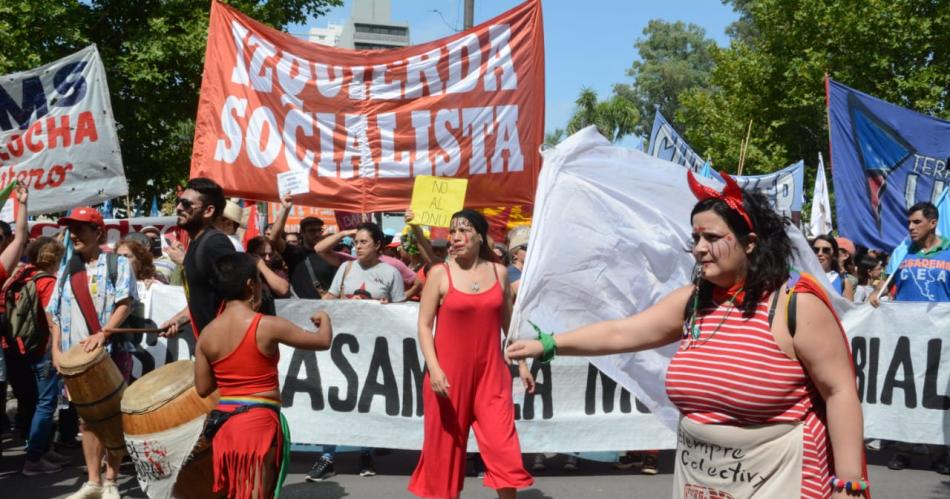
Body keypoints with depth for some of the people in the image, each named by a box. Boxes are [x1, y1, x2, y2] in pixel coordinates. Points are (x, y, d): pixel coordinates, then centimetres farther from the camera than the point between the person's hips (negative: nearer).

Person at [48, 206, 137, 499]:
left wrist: (103, 333, -23)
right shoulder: (67, 271, 14)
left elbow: (125, 303, -10)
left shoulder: (118, 264, 0)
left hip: (112, 353, -5)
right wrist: (56, 350, 4)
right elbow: (56, 314, 15)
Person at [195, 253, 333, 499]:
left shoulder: (207, 334, 0)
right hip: (259, 422, -6)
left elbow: (203, 388, 7)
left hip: (225, 421, 6)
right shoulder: (267, 326, -14)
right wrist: (324, 319, 17)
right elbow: (323, 341, -4)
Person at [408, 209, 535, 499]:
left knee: (503, 445, -2)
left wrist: (521, 364, 12)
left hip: (490, 371, 2)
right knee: (446, 446, 7)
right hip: (449, 372, -2)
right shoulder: (439, 274, -4)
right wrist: (434, 368, -16)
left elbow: (508, 322, 13)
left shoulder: (499, 272, 5)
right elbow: (424, 324, -5)